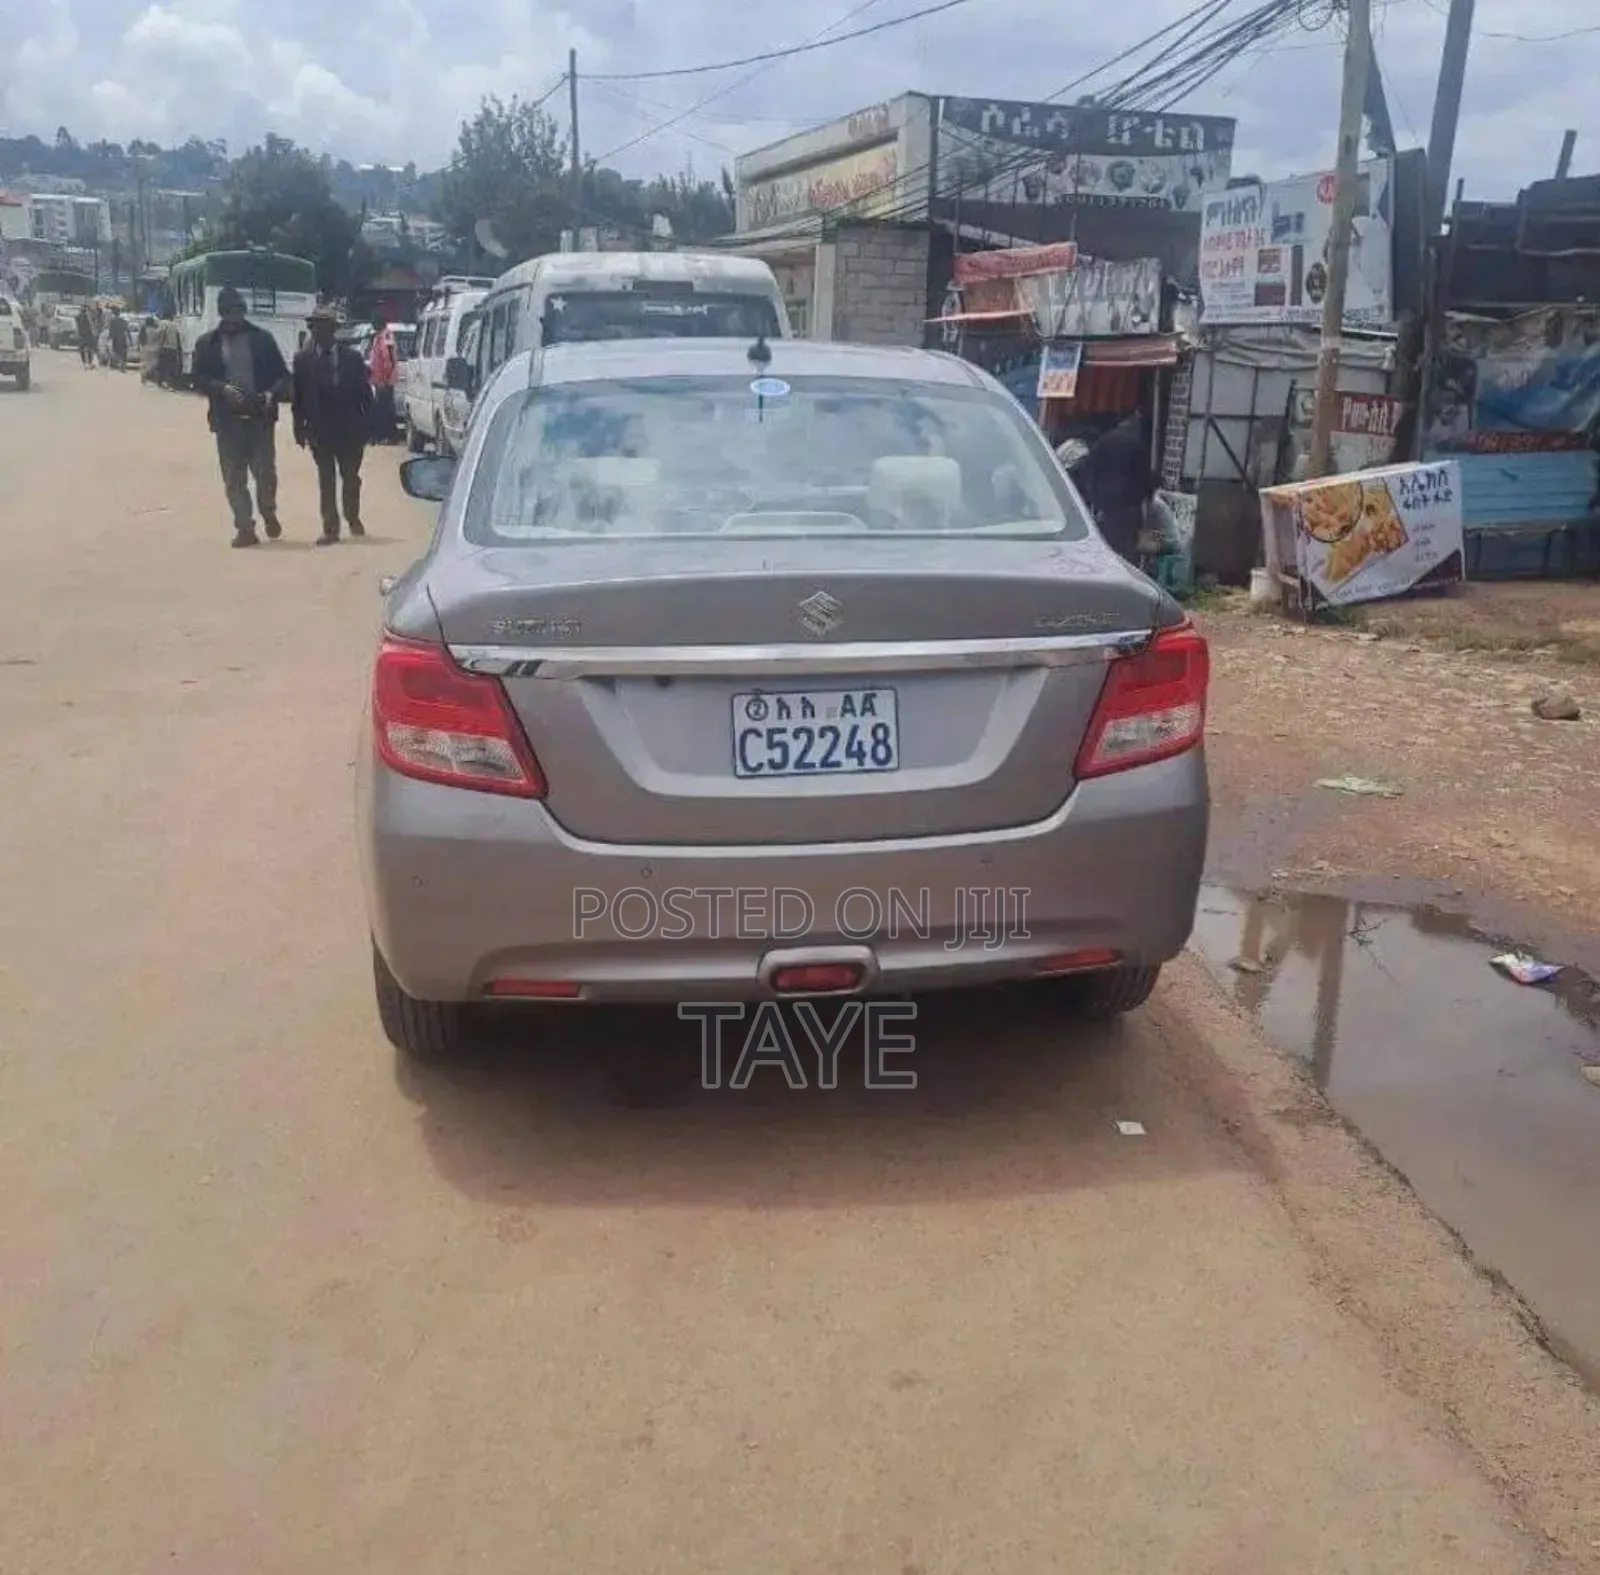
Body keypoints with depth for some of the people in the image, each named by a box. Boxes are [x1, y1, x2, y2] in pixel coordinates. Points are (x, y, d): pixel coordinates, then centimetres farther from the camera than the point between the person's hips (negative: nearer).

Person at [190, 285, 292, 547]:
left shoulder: (262, 338, 6)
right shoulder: (207, 343, 7)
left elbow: (282, 374, 5)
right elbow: (199, 379, 3)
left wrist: (272, 393, -14)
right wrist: (222, 388, -15)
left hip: (260, 416, -1)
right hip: (227, 419, 1)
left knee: (265, 472, -4)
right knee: (234, 477, 1)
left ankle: (268, 513, 24)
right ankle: (245, 528, 8)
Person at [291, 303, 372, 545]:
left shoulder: (352, 356, -1)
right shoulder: (302, 359, 2)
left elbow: (365, 393, 1)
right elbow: (298, 396, 3)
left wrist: (367, 425, -3)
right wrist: (299, 428, -1)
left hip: (349, 429, 0)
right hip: (319, 430, 0)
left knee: (351, 477, 12)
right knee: (326, 480, 2)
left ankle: (353, 518, 33)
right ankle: (330, 528, 5)